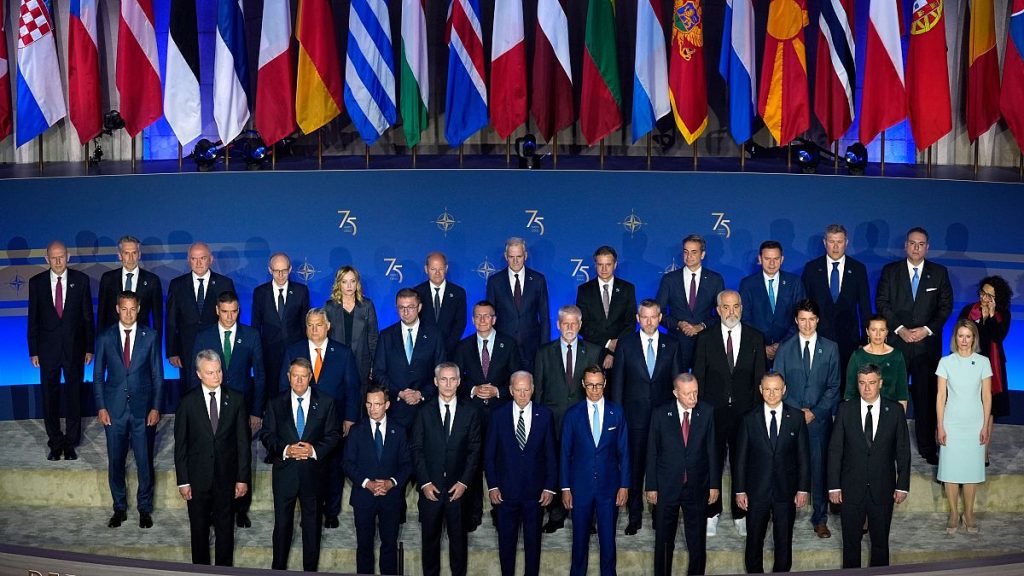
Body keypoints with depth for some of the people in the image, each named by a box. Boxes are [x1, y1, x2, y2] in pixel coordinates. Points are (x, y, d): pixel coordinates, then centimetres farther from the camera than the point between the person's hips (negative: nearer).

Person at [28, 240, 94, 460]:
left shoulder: (81, 280, -1)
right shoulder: (36, 282, 1)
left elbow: (88, 316, 1)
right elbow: (33, 318, 3)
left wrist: (89, 348, -2)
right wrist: (33, 351, 0)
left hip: (74, 347, -1)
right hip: (48, 349, 1)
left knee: (74, 396, 6)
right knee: (50, 397, 7)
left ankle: (71, 442, 18)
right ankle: (55, 443, 20)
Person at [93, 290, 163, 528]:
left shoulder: (151, 336, 1)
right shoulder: (105, 337, 3)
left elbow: (157, 375, 3)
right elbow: (98, 375, 6)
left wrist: (156, 408, -3)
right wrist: (100, 407, -2)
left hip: (142, 409, -1)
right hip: (114, 409, 1)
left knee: (144, 461, 3)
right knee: (115, 462, 8)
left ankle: (145, 509, 18)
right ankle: (119, 508, 23)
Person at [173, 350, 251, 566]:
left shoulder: (235, 400, -2)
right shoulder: (187, 402, -5)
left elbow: (243, 441, 0)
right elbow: (180, 444, -2)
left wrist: (243, 477, -3)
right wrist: (182, 480, -5)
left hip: (226, 476, 1)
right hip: (197, 477, 0)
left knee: (225, 528, 11)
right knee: (199, 529, 13)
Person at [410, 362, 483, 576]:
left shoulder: (470, 412, 3)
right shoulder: (424, 412, 3)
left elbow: (474, 450, 2)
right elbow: (416, 449, 1)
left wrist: (463, 482, -6)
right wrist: (425, 483, -6)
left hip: (458, 487, 0)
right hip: (430, 486, 0)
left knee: (458, 537, 5)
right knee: (430, 537, 7)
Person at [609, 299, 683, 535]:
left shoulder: (672, 344, 4)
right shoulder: (626, 345, 3)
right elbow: (617, 382, 4)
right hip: (635, 415, 0)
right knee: (635, 466, 3)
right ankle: (635, 517, 13)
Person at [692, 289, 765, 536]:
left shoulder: (755, 338, 3)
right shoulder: (706, 338, 2)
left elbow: (760, 377, 4)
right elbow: (698, 377, 2)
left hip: (745, 412, 0)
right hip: (713, 411, 0)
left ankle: (740, 514, 19)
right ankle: (711, 514, 17)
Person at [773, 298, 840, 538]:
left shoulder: (830, 348, 5)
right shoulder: (785, 349, 6)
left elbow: (834, 386, 3)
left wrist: (815, 412, -7)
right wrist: (798, 410, -7)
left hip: (820, 418, 0)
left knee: (819, 468, 1)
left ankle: (820, 519, 11)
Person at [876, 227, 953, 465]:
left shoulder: (939, 273, 8)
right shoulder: (890, 271, 6)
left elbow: (945, 306, 5)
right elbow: (882, 303, 1)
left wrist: (927, 329, -9)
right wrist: (900, 329, -11)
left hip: (927, 342, 0)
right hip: (896, 341, 0)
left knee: (926, 395, 2)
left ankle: (927, 448, 10)